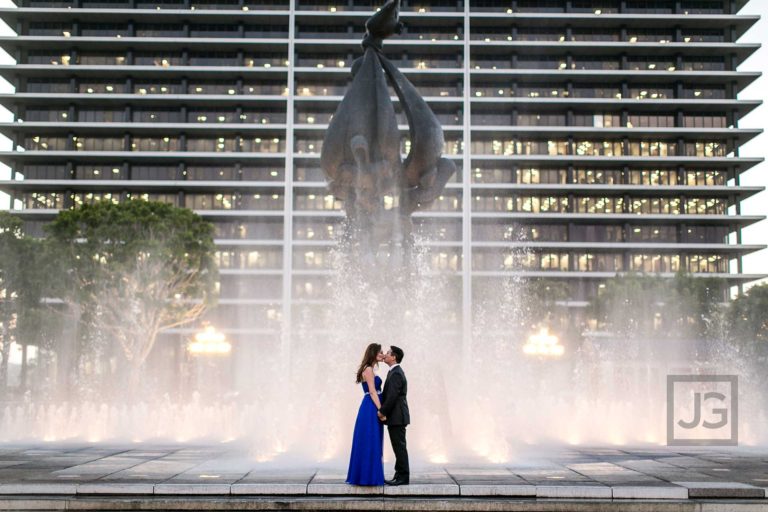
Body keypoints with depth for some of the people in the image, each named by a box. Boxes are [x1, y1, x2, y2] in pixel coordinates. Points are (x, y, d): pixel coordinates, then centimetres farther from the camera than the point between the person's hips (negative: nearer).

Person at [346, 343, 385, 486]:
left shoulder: (370, 369, 17)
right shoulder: (368, 369, -11)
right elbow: (372, 392, -17)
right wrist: (380, 409, -19)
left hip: (372, 409, 10)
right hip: (371, 409, -10)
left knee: (371, 443, 11)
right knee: (370, 443, -6)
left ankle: (365, 475, 16)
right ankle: (369, 476, -3)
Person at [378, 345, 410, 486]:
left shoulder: (396, 374, -17)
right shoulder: (395, 372, 16)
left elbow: (392, 396, -22)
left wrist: (382, 411, -14)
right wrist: (383, 410, 10)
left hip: (397, 416, -10)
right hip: (395, 416, 10)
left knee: (399, 446, -5)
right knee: (398, 447, 12)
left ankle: (403, 477, -1)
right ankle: (400, 475, 17)